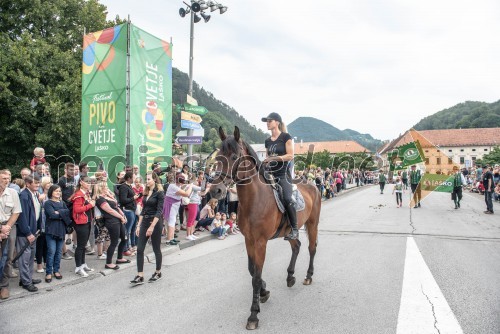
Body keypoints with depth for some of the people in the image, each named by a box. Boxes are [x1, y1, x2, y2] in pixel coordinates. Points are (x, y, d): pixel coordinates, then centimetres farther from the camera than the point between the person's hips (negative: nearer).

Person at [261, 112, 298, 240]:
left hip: (283, 174, -7)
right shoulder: (268, 141, 16)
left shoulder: (286, 137, -2)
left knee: (287, 199, -23)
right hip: (270, 174, 7)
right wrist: (264, 162, 1)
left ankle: (294, 229, -13)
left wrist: (274, 158, -18)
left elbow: (290, 155, -10)